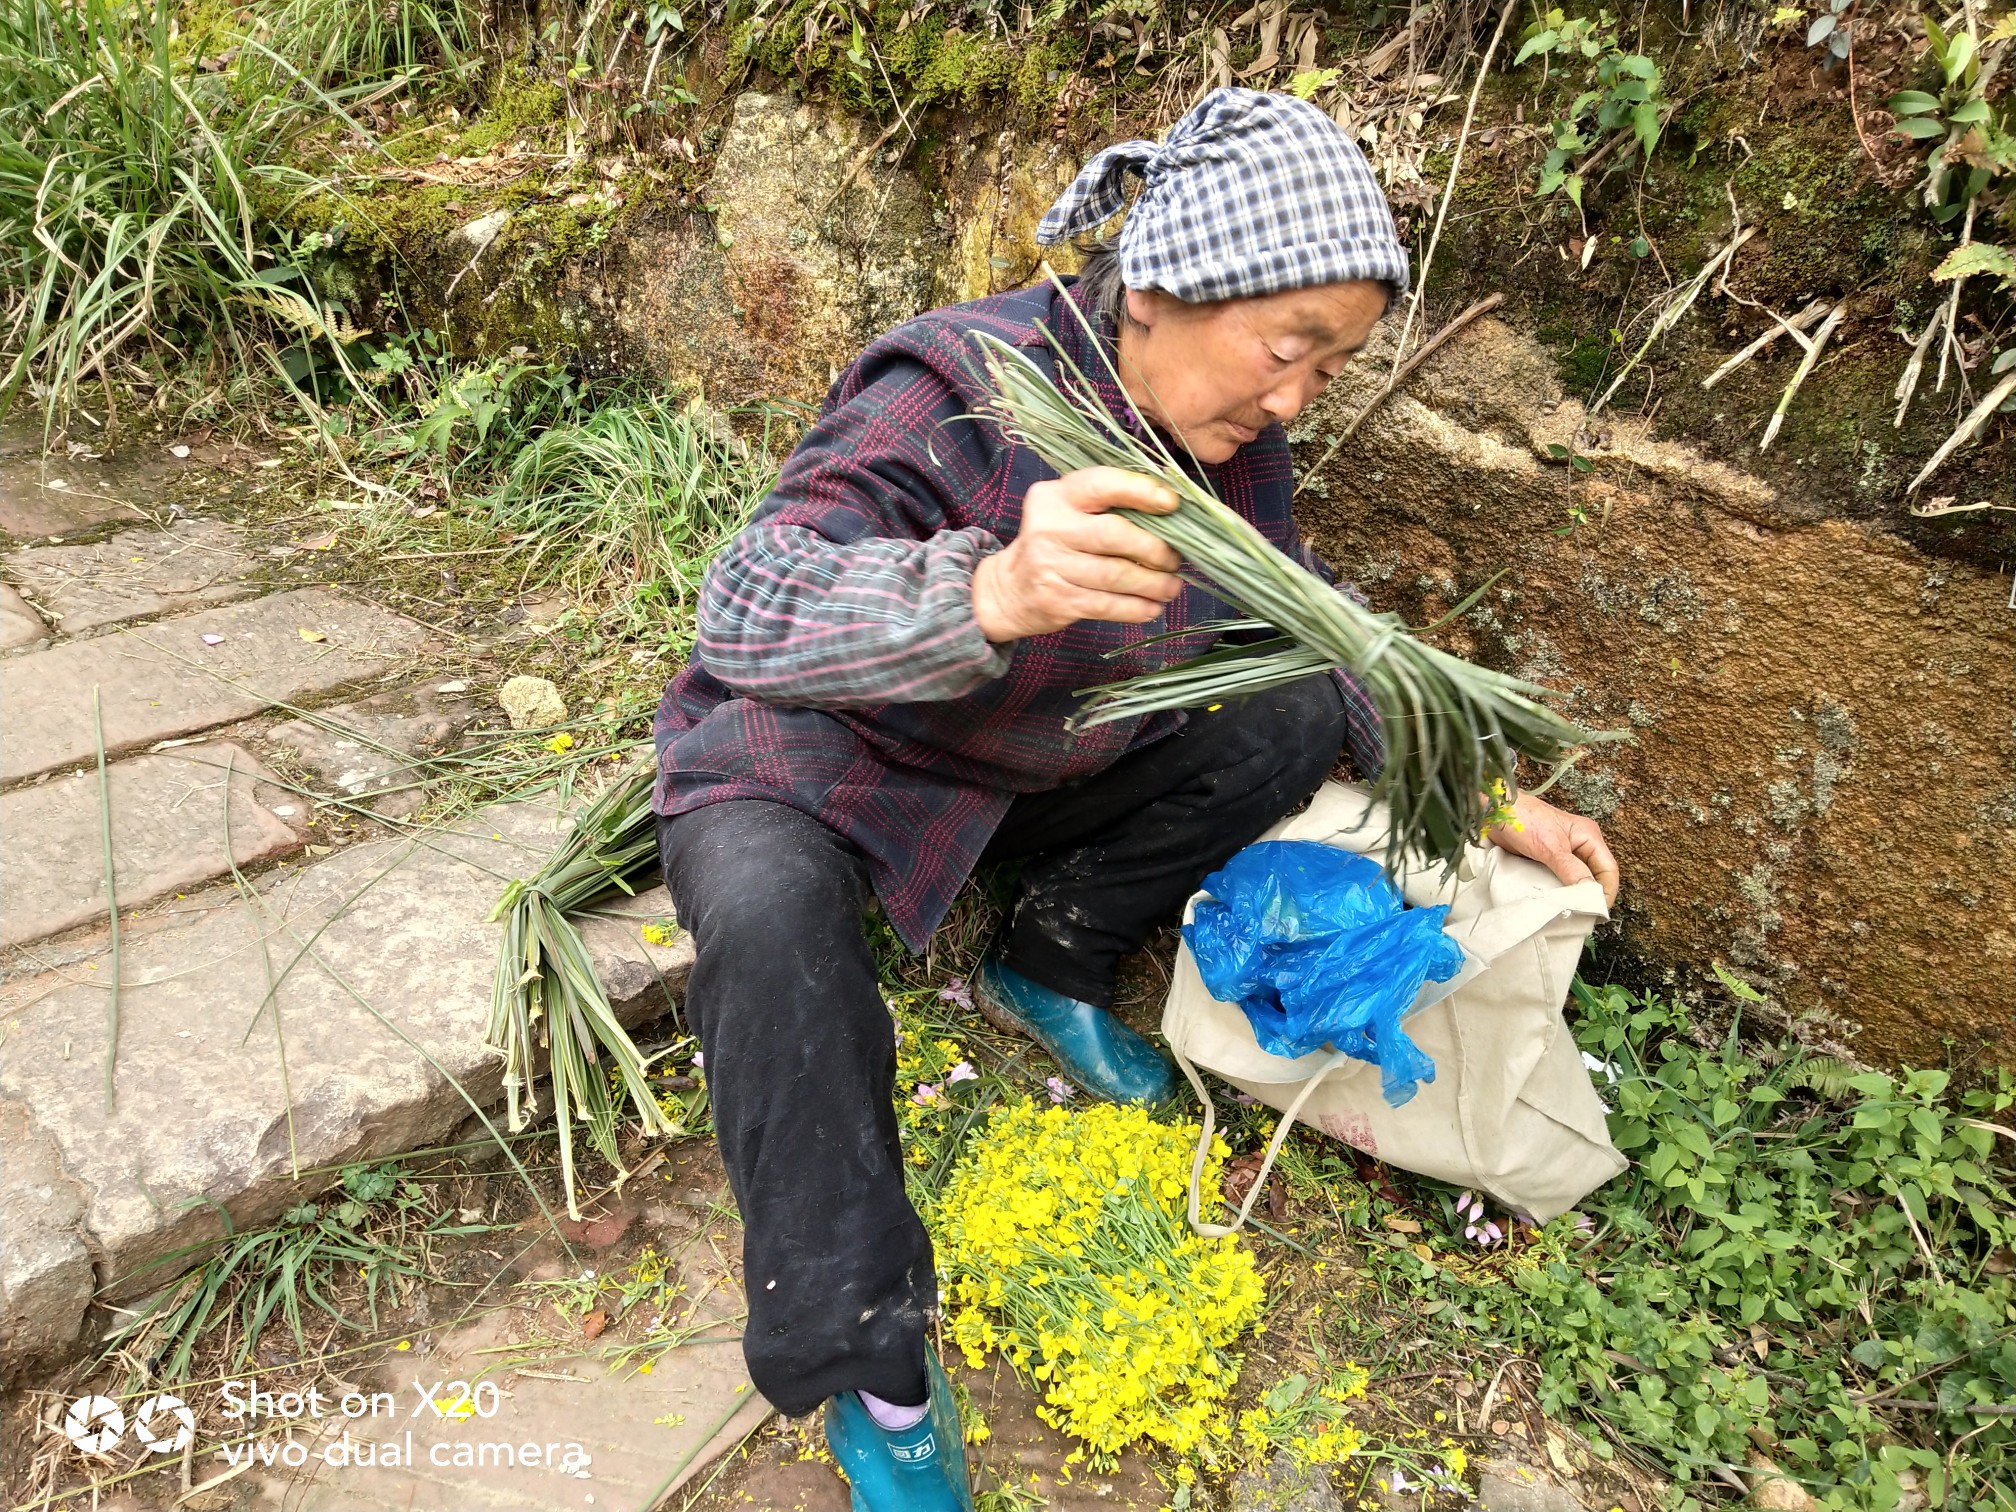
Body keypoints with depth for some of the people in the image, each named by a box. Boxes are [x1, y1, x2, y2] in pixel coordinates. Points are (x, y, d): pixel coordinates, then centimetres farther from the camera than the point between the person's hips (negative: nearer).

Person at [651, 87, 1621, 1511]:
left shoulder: (1233, 441, -8)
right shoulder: (959, 390, -30)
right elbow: (746, 610, -42)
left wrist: (1488, 801, 1)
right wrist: (992, 593, -61)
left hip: (1036, 763, 6)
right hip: (810, 763, -6)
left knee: (1300, 712, -6)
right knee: (772, 916, -38)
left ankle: (1054, 962, 9)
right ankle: (870, 1372, -20)